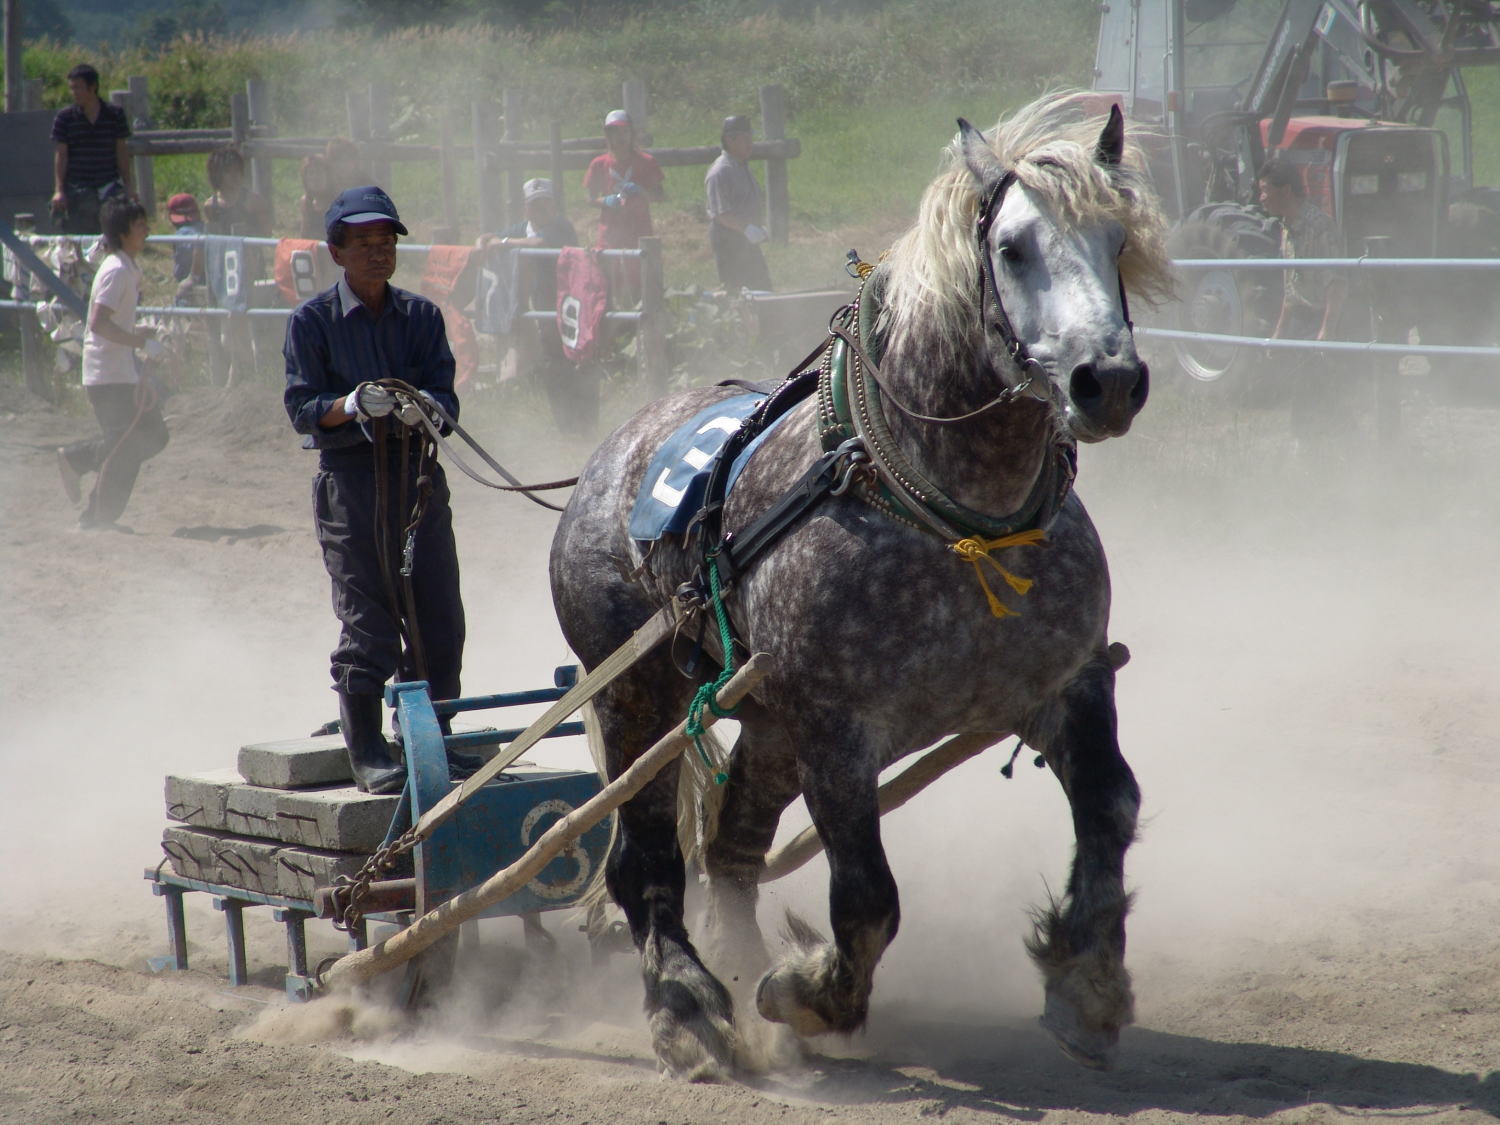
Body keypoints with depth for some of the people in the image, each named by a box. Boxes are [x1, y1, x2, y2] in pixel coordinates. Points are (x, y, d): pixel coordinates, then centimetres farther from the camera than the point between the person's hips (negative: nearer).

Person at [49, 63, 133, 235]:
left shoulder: (115, 115, 3)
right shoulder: (64, 118, 1)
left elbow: (121, 152, 7)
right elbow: (60, 155, 0)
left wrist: (127, 187, 4)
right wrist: (59, 190, -8)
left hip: (109, 188, 1)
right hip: (78, 191, -1)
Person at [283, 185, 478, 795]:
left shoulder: (421, 315, 9)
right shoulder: (312, 320, 0)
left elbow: (446, 397, 2)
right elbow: (302, 408, -4)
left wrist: (420, 407, -21)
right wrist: (354, 406, -24)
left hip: (419, 475, 4)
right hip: (350, 477, -4)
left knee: (438, 618, 4)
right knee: (365, 620, -5)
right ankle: (367, 753, 3)